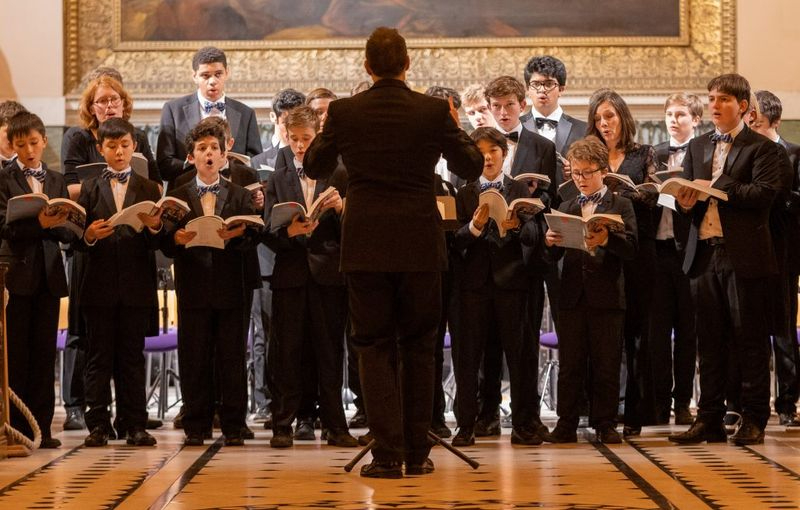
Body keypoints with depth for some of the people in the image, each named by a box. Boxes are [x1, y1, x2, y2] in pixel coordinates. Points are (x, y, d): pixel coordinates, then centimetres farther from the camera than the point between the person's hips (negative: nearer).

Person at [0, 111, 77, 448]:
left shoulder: (56, 181, 14)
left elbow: (69, 233, 7)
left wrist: (56, 222, -14)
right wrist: (40, 223, -25)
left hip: (49, 276, 4)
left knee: (45, 353, 5)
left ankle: (41, 428, 8)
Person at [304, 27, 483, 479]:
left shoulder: (344, 112, -5)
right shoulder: (434, 111, -6)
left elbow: (315, 167, 9)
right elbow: (471, 167, 5)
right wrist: (455, 127, 20)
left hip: (366, 247, 0)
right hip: (421, 245, 0)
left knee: (375, 347, 5)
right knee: (419, 348, 11)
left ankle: (388, 454, -1)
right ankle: (418, 453, 13)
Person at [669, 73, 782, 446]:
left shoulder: (762, 148, -1)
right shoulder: (697, 147, 17)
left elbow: (764, 192, -15)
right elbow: (688, 191, 13)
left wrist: (715, 187, -15)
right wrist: (686, 202, -10)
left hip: (744, 255, -5)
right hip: (704, 254, 5)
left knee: (749, 341, 0)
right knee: (709, 341, 9)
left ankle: (753, 420, 6)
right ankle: (709, 419, 14)